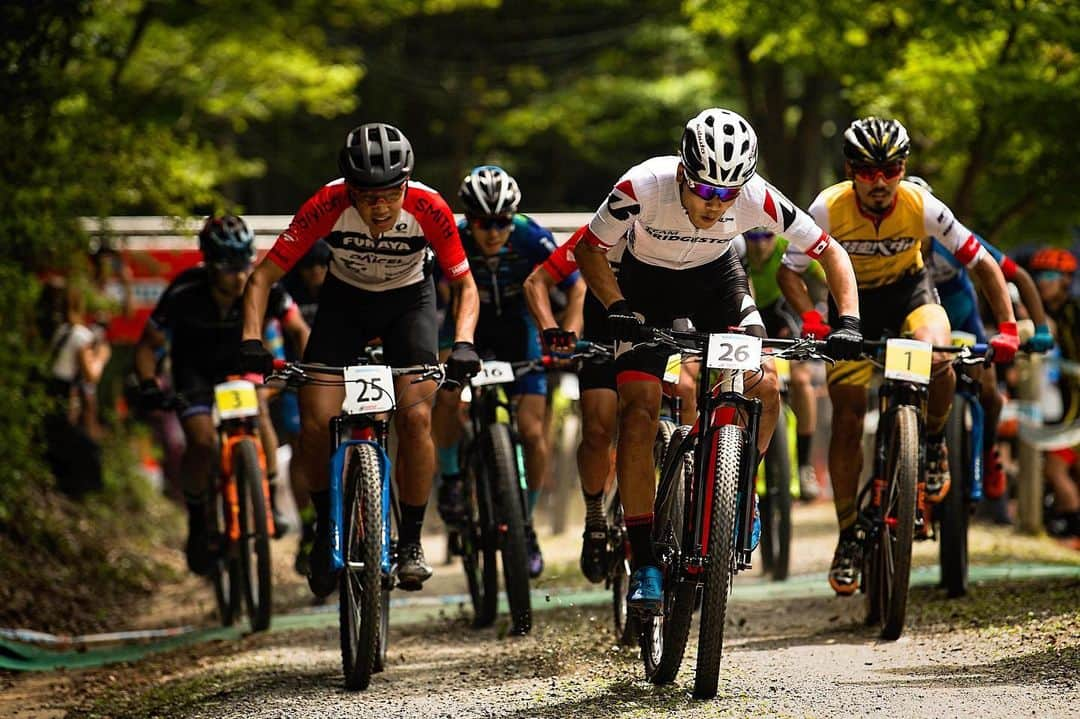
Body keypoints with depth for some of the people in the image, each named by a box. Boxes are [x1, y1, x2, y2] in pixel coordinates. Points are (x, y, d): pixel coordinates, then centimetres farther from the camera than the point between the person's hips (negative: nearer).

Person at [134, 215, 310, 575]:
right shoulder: (183, 294, -32)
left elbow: (299, 331, -15)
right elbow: (147, 346, -20)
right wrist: (149, 386, -36)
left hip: (240, 359, 2)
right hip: (194, 367, -2)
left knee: (258, 410, -27)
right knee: (201, 441, -21)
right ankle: (197, 523, 1)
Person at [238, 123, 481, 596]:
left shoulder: (428, 209, -28)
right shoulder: (328, 207, -30)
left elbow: (465, 285, -15)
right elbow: (265, 275, -22)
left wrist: (463, 343, -33)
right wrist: (251, 339, -36)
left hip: (408, 301, 0)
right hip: (344, 301, 1)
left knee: (415, 417, -21)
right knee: (316, 423, -15)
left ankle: (411, 541, -4)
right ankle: (326, 530, 9)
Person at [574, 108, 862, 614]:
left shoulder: (757, 198, -30)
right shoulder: (642, 186, -34)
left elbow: (829, 252, -18)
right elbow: (589, 250, -18)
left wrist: (849, 320, -31)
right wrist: (617, 309, -32)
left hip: (716, 280, 2)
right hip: (647, 284, -1)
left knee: (764, 387, -20)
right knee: (639, 408, -17)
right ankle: (644, 565, -12)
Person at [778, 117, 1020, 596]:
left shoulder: (921, 207, -24)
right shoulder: (829, 208, -25)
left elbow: (981, 262, -18)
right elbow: (789, 272, -19)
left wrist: (1007, 328, -28)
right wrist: (810, 318, -38)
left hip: (909, 292, 0)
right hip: (852, 300, 0)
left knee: (937, 360, -33)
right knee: (847, 417, -9)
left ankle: (933, 442, -2)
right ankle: (848, 535, 4)